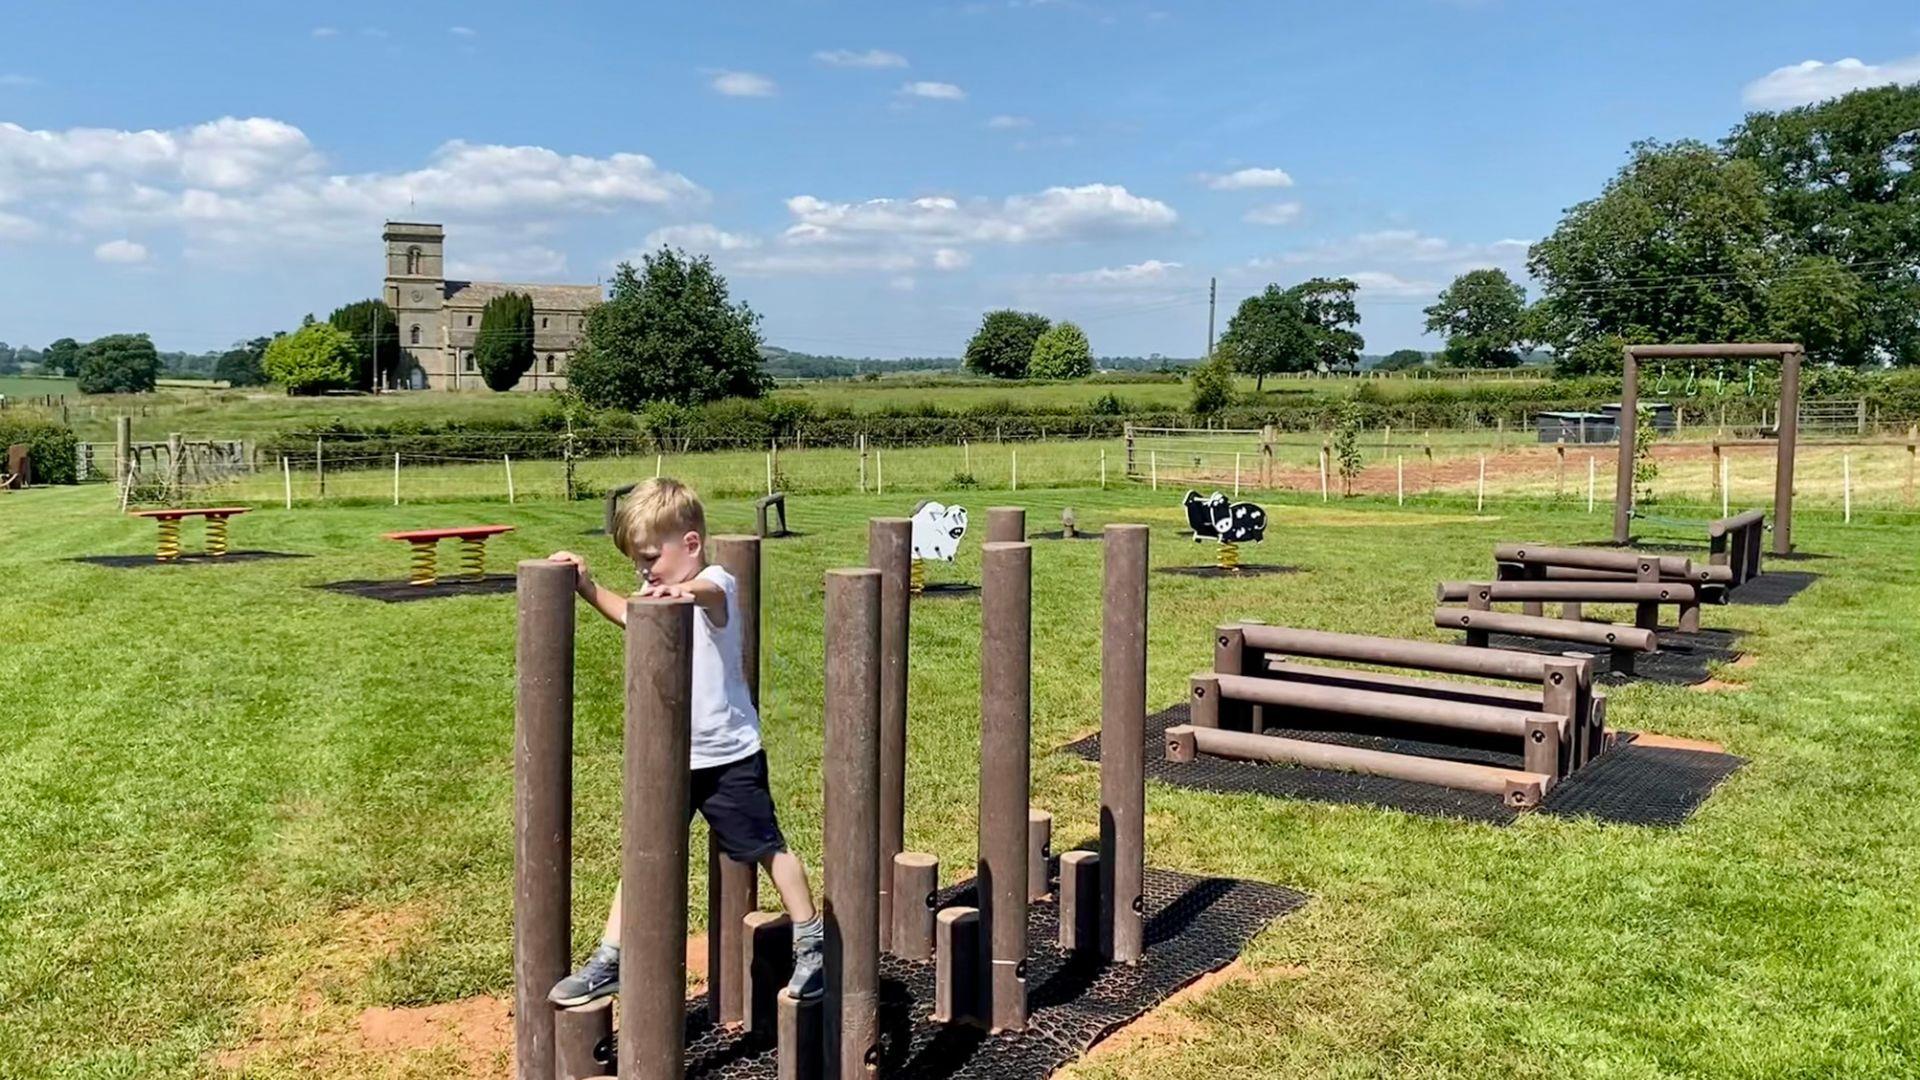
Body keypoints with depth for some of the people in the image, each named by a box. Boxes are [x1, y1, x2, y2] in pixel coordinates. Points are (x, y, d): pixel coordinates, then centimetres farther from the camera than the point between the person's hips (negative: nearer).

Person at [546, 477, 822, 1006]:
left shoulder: (716, 584, -19)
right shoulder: (658, 595, 4)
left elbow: (711, 591, -42)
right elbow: (631, 616, 24)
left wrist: (683, 589, -66)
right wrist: (587, 586, 13)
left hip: (730, 756, -6)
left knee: (768, 848, 8)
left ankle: (811, 943, 26)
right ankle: (608, 962, 12)